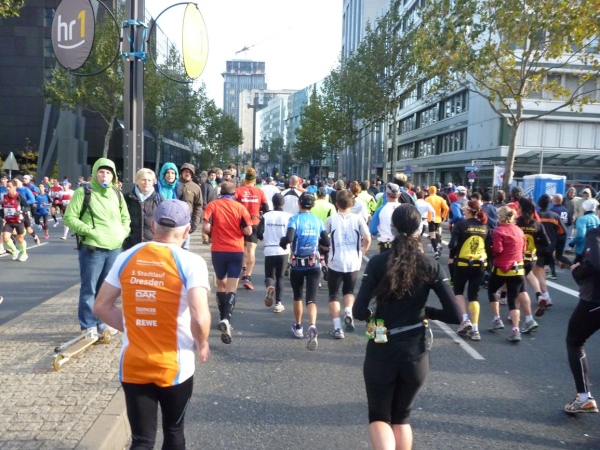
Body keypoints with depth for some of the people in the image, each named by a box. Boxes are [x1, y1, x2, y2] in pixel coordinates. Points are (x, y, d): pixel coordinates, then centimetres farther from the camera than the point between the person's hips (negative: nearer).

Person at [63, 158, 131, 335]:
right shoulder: (84, 192, -4)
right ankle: (89, 326, 11)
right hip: (92, 249, -5)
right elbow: (69, 218, -6)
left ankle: (102, 322, 26)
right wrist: (90, 231, -15)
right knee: (89, 289, 0)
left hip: (114, 248, 5)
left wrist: (123, 232, 4)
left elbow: (125, 218, 23)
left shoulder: (117, 194, 12)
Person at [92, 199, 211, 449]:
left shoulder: (126, 258, -1)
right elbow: (200, 317, -23)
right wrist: (202, 345, -4)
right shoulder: (191, 262, -15)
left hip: (132, 365, 3)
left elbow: (101, 307, 4)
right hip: (174, 366, -2)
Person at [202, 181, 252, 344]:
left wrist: (213, 234, 10)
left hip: (218, 250, 1)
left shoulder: (212, 205, -1)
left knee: (221, 284, 19)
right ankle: (226, 319, -22)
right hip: (236, 250, -1)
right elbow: (248, 231, -7)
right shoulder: (240, 207, -1)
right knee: (232, 287, -3)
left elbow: (206, 228, -11)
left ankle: (223, 317, 28)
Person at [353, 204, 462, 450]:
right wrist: (426, 311, 7)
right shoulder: (431, 266, -5)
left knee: (379, 416, 17)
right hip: (416, 354, 2)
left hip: (381, 352, -2)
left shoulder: (378, 262, -10)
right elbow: (456, 315, -9)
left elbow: (359, 312, -15)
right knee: (401, 417, 24)